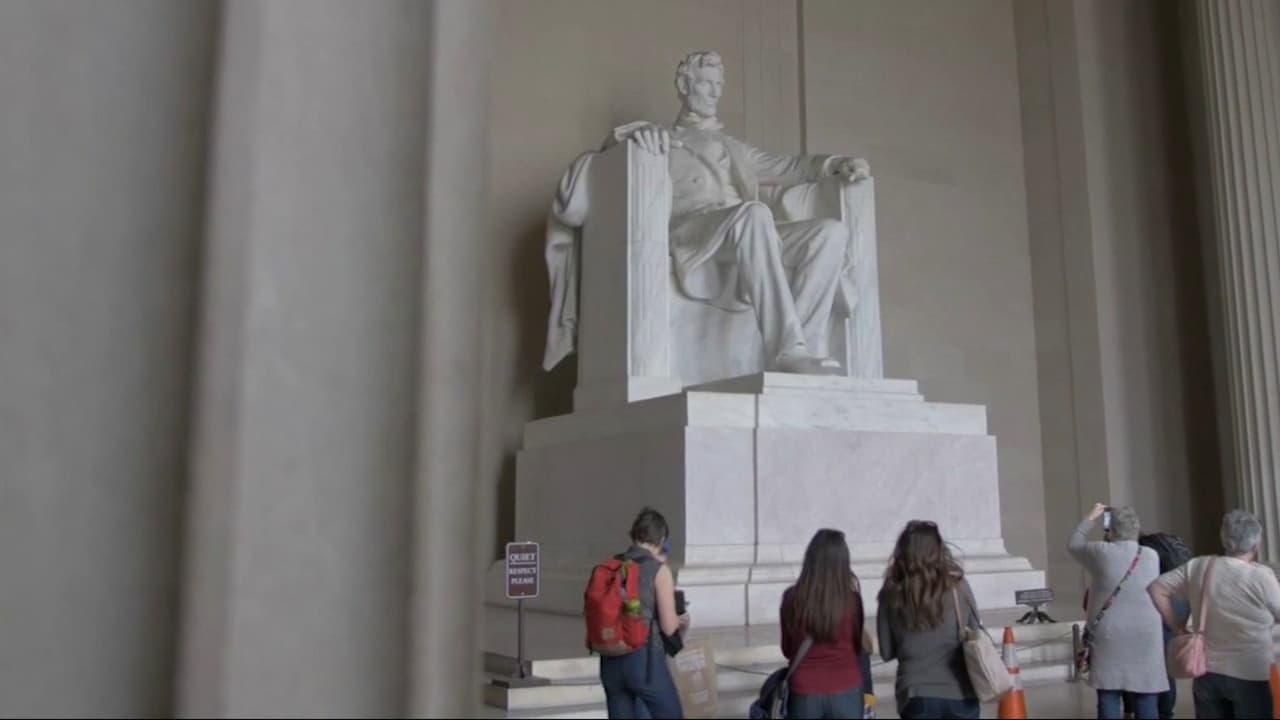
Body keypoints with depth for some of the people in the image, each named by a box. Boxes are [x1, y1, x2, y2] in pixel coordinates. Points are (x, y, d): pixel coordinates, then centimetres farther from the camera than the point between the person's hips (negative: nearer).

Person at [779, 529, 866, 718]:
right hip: (846, 692, 0)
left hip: (805, 693, 0)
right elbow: (858, 646, 4)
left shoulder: (792, 598, -8)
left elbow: (787, 649, 5)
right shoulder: (851, 600, -11)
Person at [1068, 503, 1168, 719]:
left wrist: (1090, 518, 21)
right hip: (1145, 641, 2)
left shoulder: (1101, 553, -7)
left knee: (1109, 702, 2)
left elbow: (1073, 545, 11)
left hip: (1109, 640, -2)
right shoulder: (1152, 556, 2)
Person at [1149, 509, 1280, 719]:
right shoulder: (1262, 575, -14)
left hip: (1207, 673, 4)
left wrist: (1178, 626, 6)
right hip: (1250, 676, -4)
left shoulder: (1198, 566, -3)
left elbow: (1156, 589, 0)